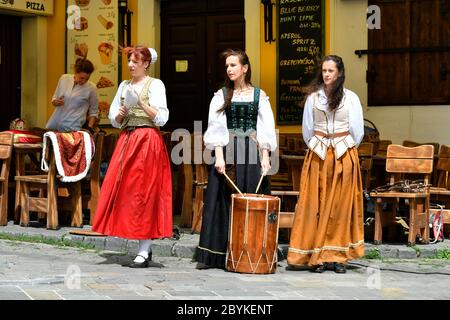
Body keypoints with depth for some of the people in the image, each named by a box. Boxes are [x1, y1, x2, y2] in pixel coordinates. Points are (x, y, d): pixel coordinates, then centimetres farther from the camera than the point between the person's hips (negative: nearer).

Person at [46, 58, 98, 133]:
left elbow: (93, 112, 5)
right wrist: (56, 102, -8)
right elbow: (54, 99, 14)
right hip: (54, 125, 3)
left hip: (72, 129, -3)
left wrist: (89, 129, -8)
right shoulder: (64, 78, 3)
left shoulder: (91, 88, -5)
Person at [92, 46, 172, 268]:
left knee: (144, 194, -7)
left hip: (148, 141, -6)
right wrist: (120, 114, -3)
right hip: (126, 140, 6)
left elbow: (161, 118, -9)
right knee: (123, 191, 2)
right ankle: (145, 249, 10)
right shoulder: (124, 86, 16)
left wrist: (142, 103, -17)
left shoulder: (155, 85, -1)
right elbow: (113, 119, 17)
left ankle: (144, 253, -5)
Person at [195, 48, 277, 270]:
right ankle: (212, 255, -2)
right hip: (228, 153, 0)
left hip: (252, 154, 0)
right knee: (223, 201, -4)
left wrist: (265, 157, -5)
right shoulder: (221, 95, 7)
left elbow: (266, 129, 5)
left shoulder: (259, 95, 8)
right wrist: (219, 157, -11)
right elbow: (216, 128, -1)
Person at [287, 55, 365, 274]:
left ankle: (338, 256, 4)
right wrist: (315, 148, 11)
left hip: (344, 156, -1)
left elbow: (357, 131, 5)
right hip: (317, 156, 1)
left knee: (341, 205, 0)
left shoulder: (351, 97, 2)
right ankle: (317, 257, 1)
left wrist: (345, 150, 7)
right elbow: (307, 128, 12)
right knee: (315, 204, -3)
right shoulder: (313, 96, 6)